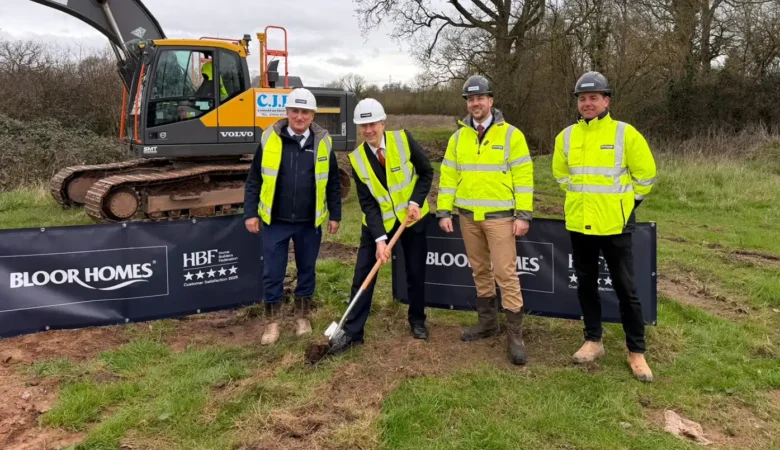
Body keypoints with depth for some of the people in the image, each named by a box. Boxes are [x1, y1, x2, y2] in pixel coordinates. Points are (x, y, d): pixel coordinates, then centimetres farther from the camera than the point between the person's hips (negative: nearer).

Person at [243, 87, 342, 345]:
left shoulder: (323, 142, -1)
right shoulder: (269, 139, -5)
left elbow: (333, 183, 7)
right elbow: (254, 180, 0)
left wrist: (335, 215, 6)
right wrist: (250, 213, -4)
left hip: (309, 222, 1)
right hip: (275, 221, -1)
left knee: (306, 270, 14)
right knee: (272, 273, 4)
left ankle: (302, 317, 32)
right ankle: (273, 323, 21)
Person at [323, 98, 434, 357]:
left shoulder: (403, 140, -16)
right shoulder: (357, 159, -13)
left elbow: (426, 173, -4)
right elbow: (368, 204, -14)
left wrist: (415, 202, -18)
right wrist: (379, 239, -24)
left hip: (412, 218, 0)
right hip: (377, 222, 1)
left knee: (416, 273, 10)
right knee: (363, 275, -2)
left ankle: (417, 320, 33)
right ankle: (352, 332, 8)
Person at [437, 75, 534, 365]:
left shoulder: (510, 134, -4)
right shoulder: (458, 137, 8)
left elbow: (524, 176, -7)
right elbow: (448, 176, 9)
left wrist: (523, 215, -11)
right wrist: (444, 212, 3)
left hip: (499, 216, -4)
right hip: (468, 216, 4)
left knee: (506, 273, -5)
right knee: (480, 271, 13)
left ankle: (515, 334, 2)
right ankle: (487, 321, 27)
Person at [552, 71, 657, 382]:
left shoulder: (625, 133, -8)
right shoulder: (566, 136, 3)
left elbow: (645, 173, 1)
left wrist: (625, 202, 7)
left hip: (614, 224, -4)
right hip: (579, 224, 4)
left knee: (625, 289, 3)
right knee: (586, 284, 12)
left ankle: (636, 351, 15)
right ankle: (593, 341, 28)